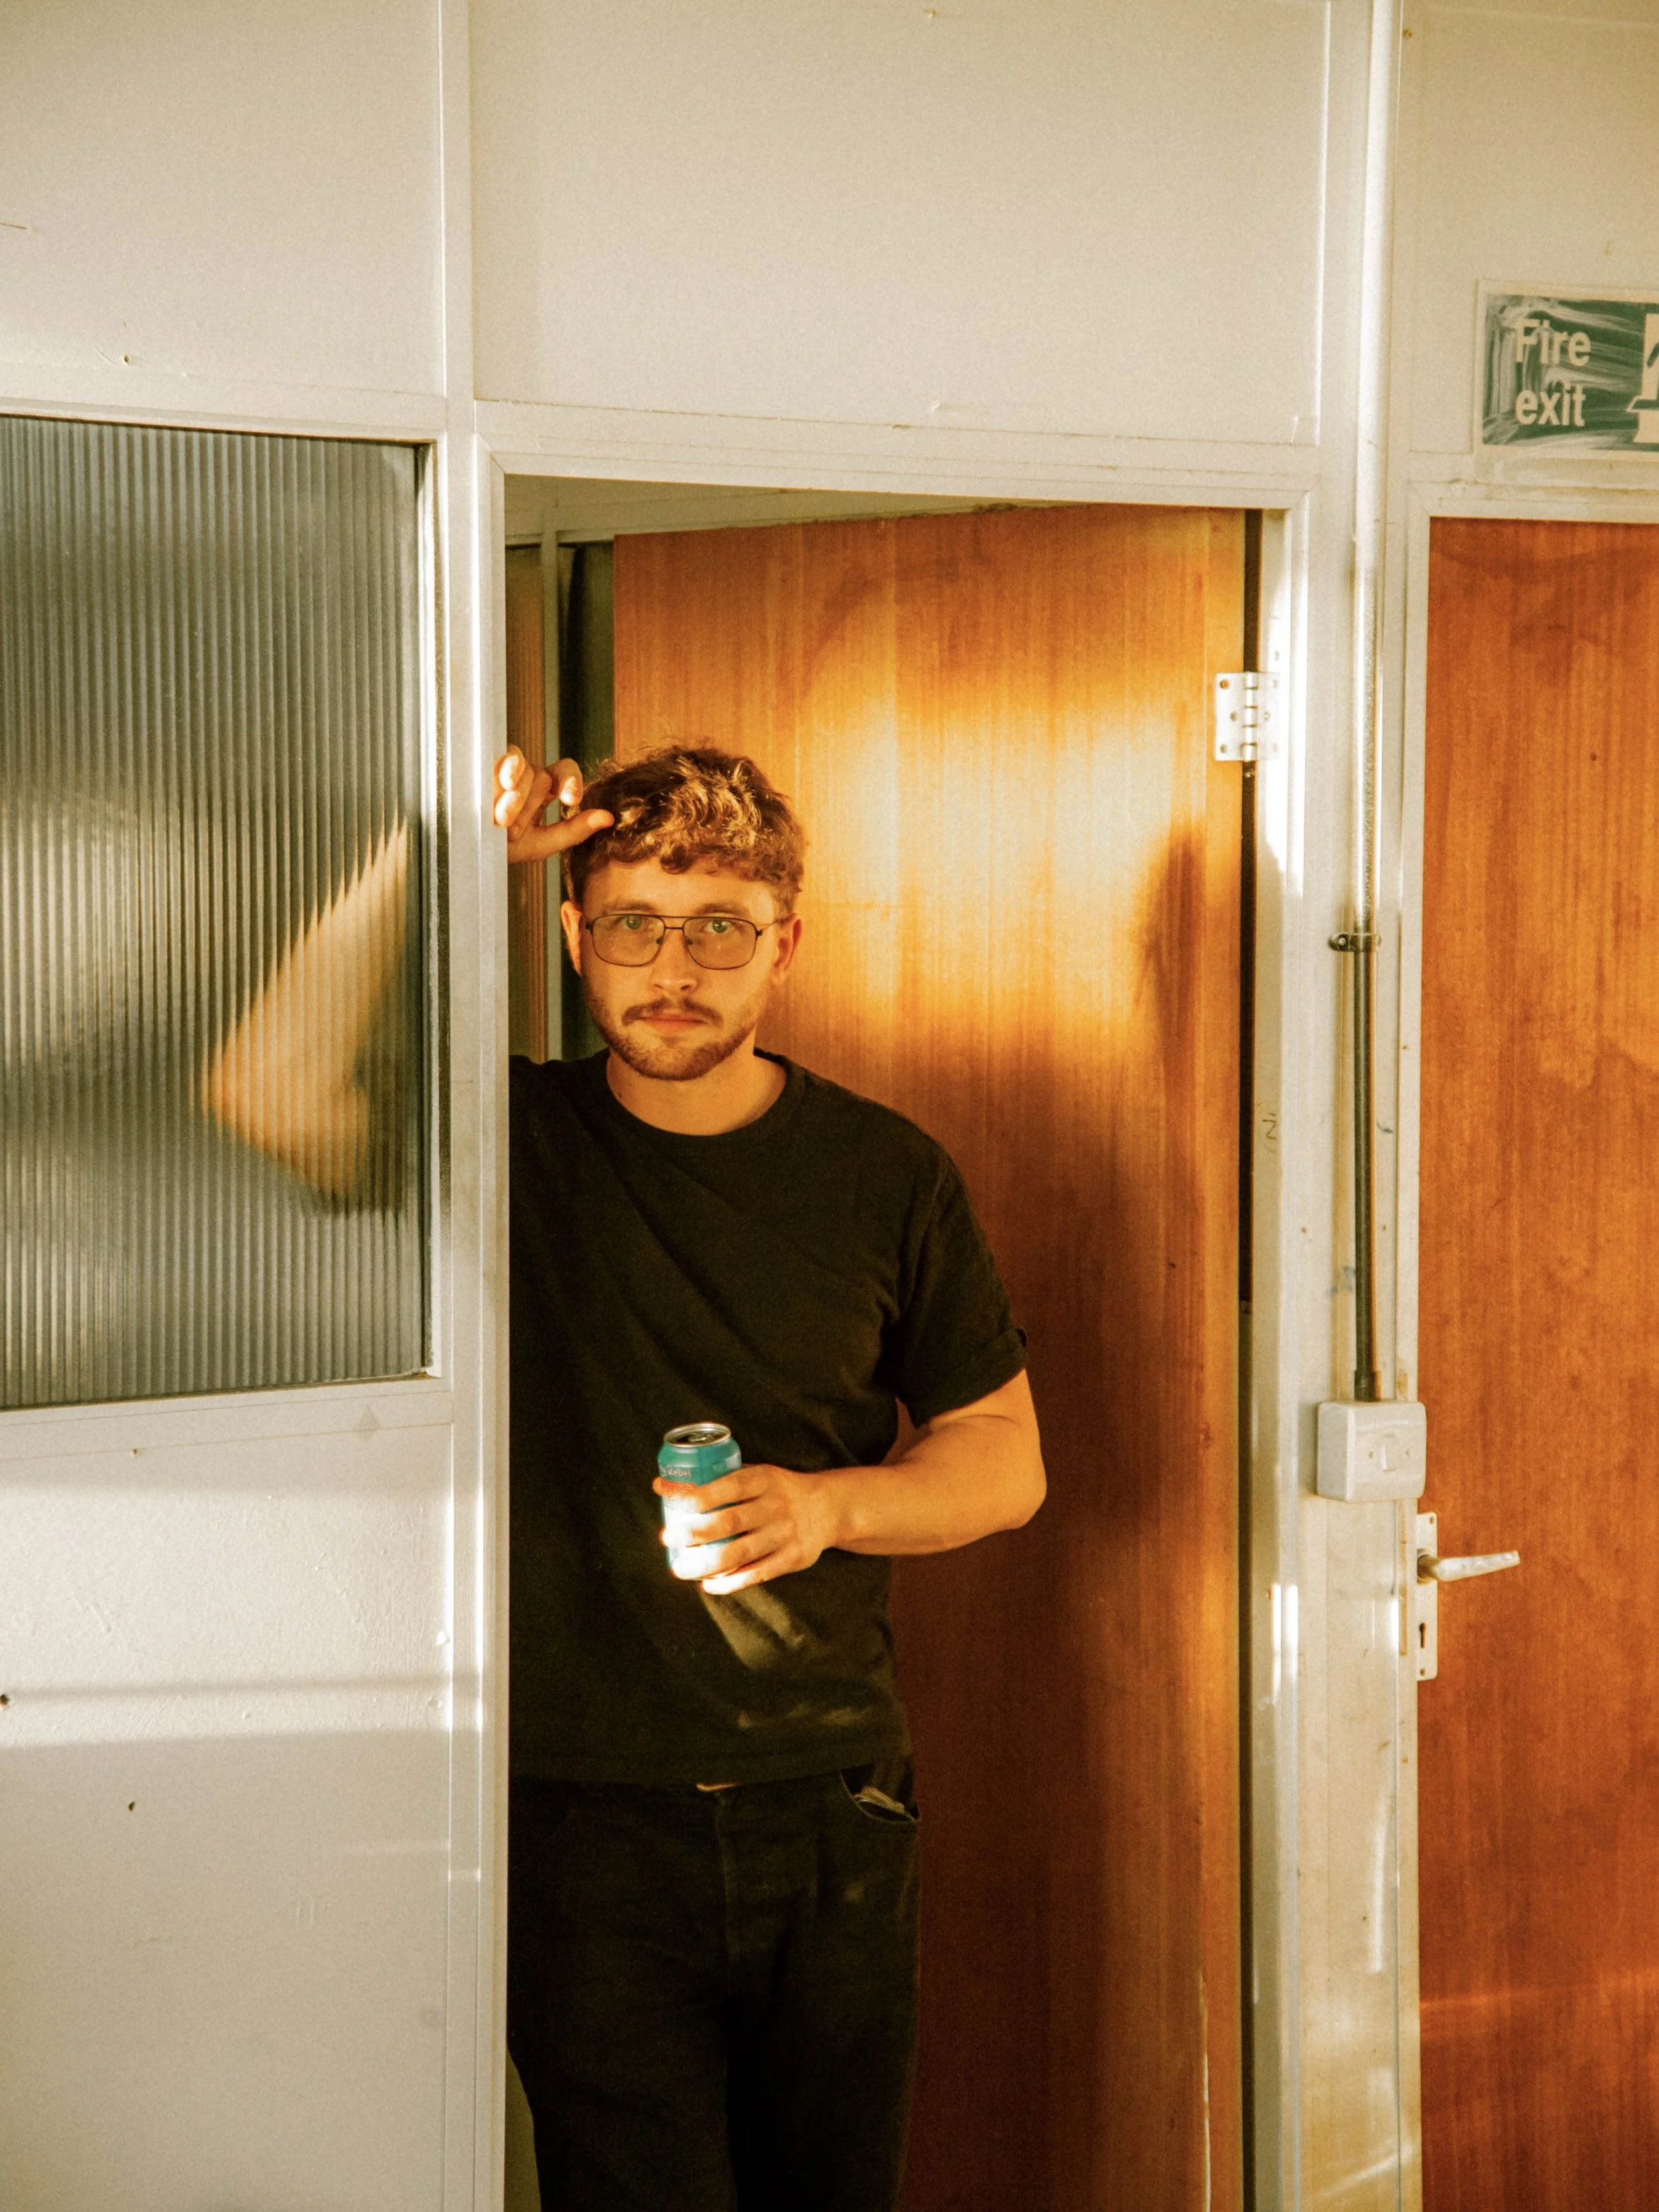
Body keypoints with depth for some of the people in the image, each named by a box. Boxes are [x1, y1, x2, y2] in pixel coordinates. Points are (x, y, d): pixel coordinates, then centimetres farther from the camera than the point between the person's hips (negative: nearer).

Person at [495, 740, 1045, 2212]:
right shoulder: (509, 1142, -2)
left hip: (834, 1810, 3)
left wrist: (829, 1506, -10)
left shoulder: (887, 1175, 3)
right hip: (587, 1814, -2)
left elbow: (1005, 1462, 10)